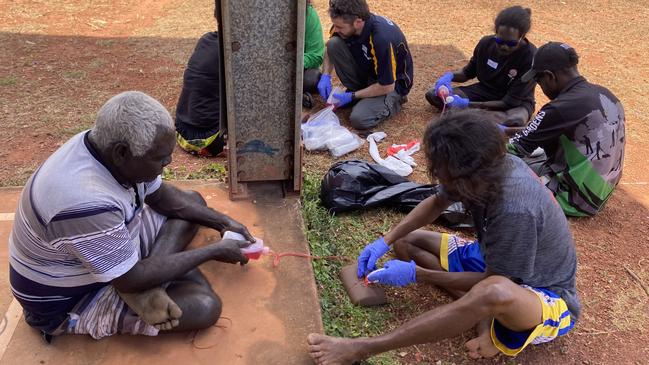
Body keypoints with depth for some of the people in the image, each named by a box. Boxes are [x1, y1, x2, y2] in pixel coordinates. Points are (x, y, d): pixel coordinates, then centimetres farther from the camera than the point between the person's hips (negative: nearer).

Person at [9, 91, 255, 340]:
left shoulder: (107, 146, -14)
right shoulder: (86, 204, -40)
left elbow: (162, 196, 3)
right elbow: (132, 279, -28)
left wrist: (223, 222, -2)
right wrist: (215, 250, -20)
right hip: (70, 300, -8)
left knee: (193, 200, 8)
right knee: (205, 307, -22)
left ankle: (151, 272, -5)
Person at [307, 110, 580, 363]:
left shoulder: (514, 209, -38)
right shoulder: (489, 166, -15)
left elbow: (493, 283, -24)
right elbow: (436, 202, 4)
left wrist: (417, 274, -20)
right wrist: (385, 241, -6)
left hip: (548, 296, -8)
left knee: (496, 293, -45)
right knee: (405, 243, 1)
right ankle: (485, 317, -10)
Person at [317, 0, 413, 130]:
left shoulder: (382, 38, -36)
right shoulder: (343, 23, -15)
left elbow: (387, 86, -27)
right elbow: (330, 49, 7)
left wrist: (351, 96, -20)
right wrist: (326, 76, -10)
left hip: (393, 84, -6)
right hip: (366, 71, 6)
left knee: (359, 119, -29)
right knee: (334, 44, -16)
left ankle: (393, 101, 2)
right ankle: (358, 92, 1)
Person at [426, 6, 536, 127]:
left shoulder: (530, 57, -27)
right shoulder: (486, 43, -14)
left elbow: (510, 102, -27)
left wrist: (468, 104, -37)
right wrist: (450, 76, -21)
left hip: (516, 102, -4)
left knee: (516, 120, -43)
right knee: (432, 94, -12)